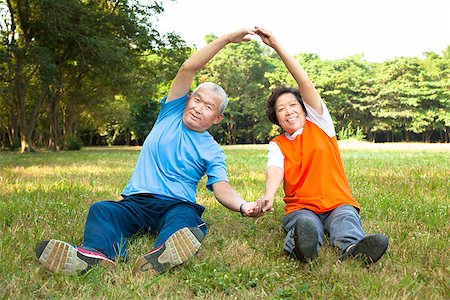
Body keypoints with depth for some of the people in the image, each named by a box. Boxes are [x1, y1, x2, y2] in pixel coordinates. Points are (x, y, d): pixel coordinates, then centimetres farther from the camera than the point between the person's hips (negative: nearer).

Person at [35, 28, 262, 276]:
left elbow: (221, 187, -6)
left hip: (176, 206, -2)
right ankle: (97, 254, -57)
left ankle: (161, 257, -66)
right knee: (101, 209, -27)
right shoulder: (172, 113, 15)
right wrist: (226, 39, 1)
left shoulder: (212, 151, 11)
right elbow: (187, 69, 5)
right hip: (135, 202, 2)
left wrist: (242, 205, -29)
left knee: (184, 216, -36)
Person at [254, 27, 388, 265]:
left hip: (338, 203, 1)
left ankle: (353, 247, -64)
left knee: (346, 220, -34)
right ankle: (301, 246, -67)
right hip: (301, 207, 0)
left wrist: (277, 46, -4)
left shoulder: (319, 124, 12)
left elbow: (305, 83, 1)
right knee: (306, 224, -35)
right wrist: (268, 194, -34)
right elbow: (275, 170, -10)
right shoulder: (277, 145, 13)